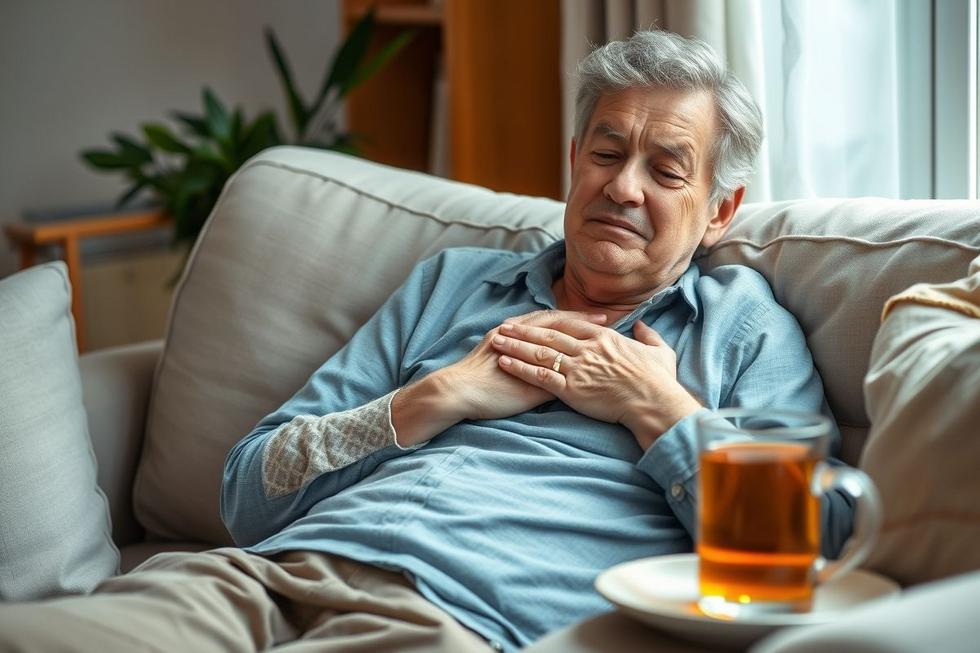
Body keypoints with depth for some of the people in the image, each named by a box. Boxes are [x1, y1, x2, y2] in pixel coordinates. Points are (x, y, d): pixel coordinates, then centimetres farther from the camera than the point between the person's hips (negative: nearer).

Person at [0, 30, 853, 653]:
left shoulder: (746, 329, 18)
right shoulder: (453, 283, 27)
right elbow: (252, 492, 18)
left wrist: (656, 408, 3)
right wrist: (447, 393, 7)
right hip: (268, 573, 3)